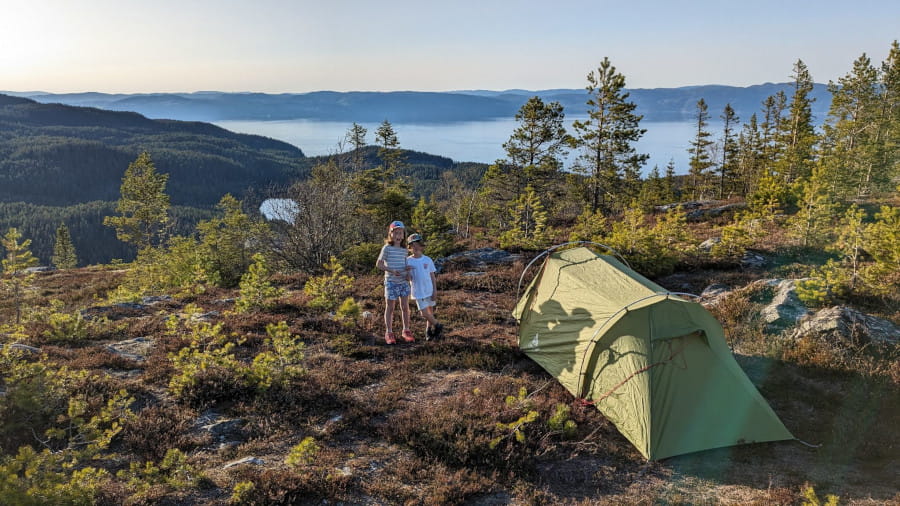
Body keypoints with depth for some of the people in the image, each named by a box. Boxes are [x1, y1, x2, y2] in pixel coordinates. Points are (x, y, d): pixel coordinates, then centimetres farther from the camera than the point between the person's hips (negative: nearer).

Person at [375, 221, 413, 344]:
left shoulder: (404, 250, 7)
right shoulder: (387, 248, -8)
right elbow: (378, 264, -10)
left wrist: (408, 274, -4)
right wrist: (391, 270, -21)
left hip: (404, 282, 4)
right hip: (391, 282, -4)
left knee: (405, 307, 8)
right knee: (390, 307, 5)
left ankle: (406, 331, 21)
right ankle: (389, 333, 16)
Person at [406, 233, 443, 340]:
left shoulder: (428, 260, -2)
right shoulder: (408, 261, -6)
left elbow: (432, 276, 2)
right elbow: (408, 278, -3)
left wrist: (435, 290, -2)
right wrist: (408, 272, -25)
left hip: (429, 290, 2)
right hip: (418, 291, -2)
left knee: (430, 310, 12)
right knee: (424, 313, -6)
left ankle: (429, 330, 31)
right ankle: (437, 326, 18)